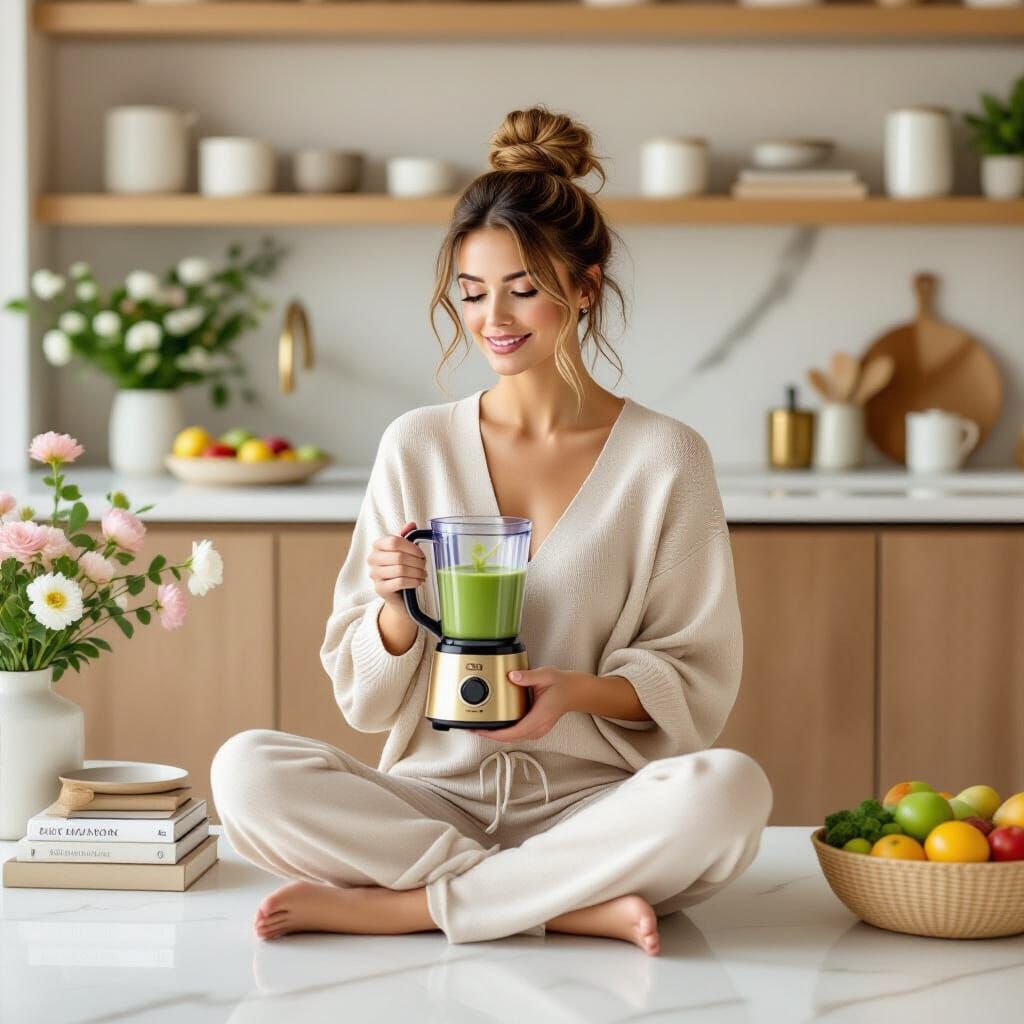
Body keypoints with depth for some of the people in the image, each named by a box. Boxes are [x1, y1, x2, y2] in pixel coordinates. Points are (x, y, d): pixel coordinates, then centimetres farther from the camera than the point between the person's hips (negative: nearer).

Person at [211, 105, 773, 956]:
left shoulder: (664, 457, 1)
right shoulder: (416, 447, 6)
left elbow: (699, 679, 3)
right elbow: (366, 696, 9)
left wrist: (582, 691, -17)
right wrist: (398, 606, -13)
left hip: (592, 800, -1)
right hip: (436, 792, 1)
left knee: (728, 789, -33)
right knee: (247, 771, -25)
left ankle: (388, 903, -23)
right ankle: (577, 905, -23)